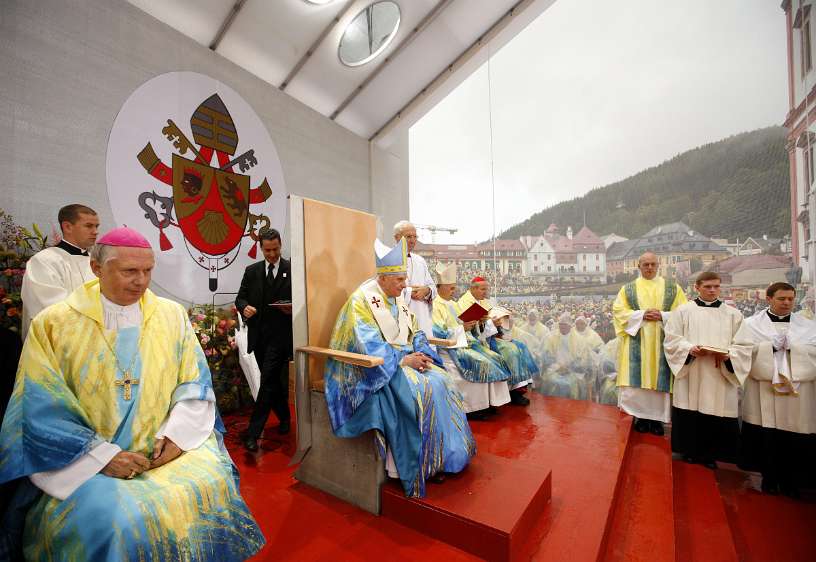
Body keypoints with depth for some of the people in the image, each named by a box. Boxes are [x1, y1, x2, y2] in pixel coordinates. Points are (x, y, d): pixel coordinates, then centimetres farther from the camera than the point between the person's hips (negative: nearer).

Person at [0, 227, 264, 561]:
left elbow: (194, 382, 4)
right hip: (85, 459, -1)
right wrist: (103, 455, -15)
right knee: (111, 518, -26)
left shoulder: (172, 315, 1)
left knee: (214, 482, -19)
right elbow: (42, 411, -5)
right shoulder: (53, 324, -4)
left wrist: (176, 433, -11)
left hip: (166, 447, 2)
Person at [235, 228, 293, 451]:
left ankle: (253, 432, 5)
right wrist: (244, 307, -11)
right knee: (274, 381, 16)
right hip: (258, 336, 5)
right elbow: (240, 298, 10)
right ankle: (284, 418, 36)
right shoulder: (252, 271, 9)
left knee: (268, 382, -5)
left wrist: (292, 309, -20)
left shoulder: (293, 270, -3)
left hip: (280, 335, -4)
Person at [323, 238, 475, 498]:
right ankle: (418, 468, -11)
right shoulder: (361, 300, -14)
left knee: (441, 381, -11)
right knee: (418, 390, -27)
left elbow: (415, 333, 13)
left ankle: (442, 457, 1)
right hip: (379, 367, -7)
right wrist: (403, 360, -21)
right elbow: (368, 346, -20)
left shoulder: (397, 299, 11)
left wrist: (421, 354, -7)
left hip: (404, 359, 7)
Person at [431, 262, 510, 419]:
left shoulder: (452, 304, 18)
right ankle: (472, 407, -11)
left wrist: (469, 324, 1)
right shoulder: (435, 306, -11)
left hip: (463, 342, 9)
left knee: (493, 358, -2)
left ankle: (487, 402, 2)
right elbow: (439, 333, -19)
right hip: (448, 347, -9)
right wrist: (462, 328, -20)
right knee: (478, 364, -24)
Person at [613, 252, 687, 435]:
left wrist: (663, 316, -13)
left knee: (660, 379, 1)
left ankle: (656, 418, 13)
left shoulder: (672, 287, 9)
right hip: (637, 342, 0)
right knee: (637, 378, -2)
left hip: (662, 342, 1)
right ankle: (640, 416, 9)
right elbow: (618, 310, 0)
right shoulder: (628, 288, 8)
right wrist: (641, 315, -13)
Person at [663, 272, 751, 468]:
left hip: (721, 378, 2)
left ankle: (710, 454, 20)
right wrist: (690, 349, -17)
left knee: (717, 413, 3)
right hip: (690, 375, -1)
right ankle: (690, 451, 19)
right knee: (690, 415, 3)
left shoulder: (733, 314, 8)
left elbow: (743, 344, 5)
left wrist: (728, 355, -14)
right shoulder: (683, 311, 2)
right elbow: (671, 339, 0)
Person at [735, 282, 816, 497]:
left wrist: (792, 346, -11)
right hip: (764, 390, -2)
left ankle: (789, 480, 22)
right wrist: (770, 346, -13)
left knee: (794, 439, 5)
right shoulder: (752, 323, 3)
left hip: (798, 391, 2)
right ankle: (769, 477, 18)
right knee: (766, 436, 2)